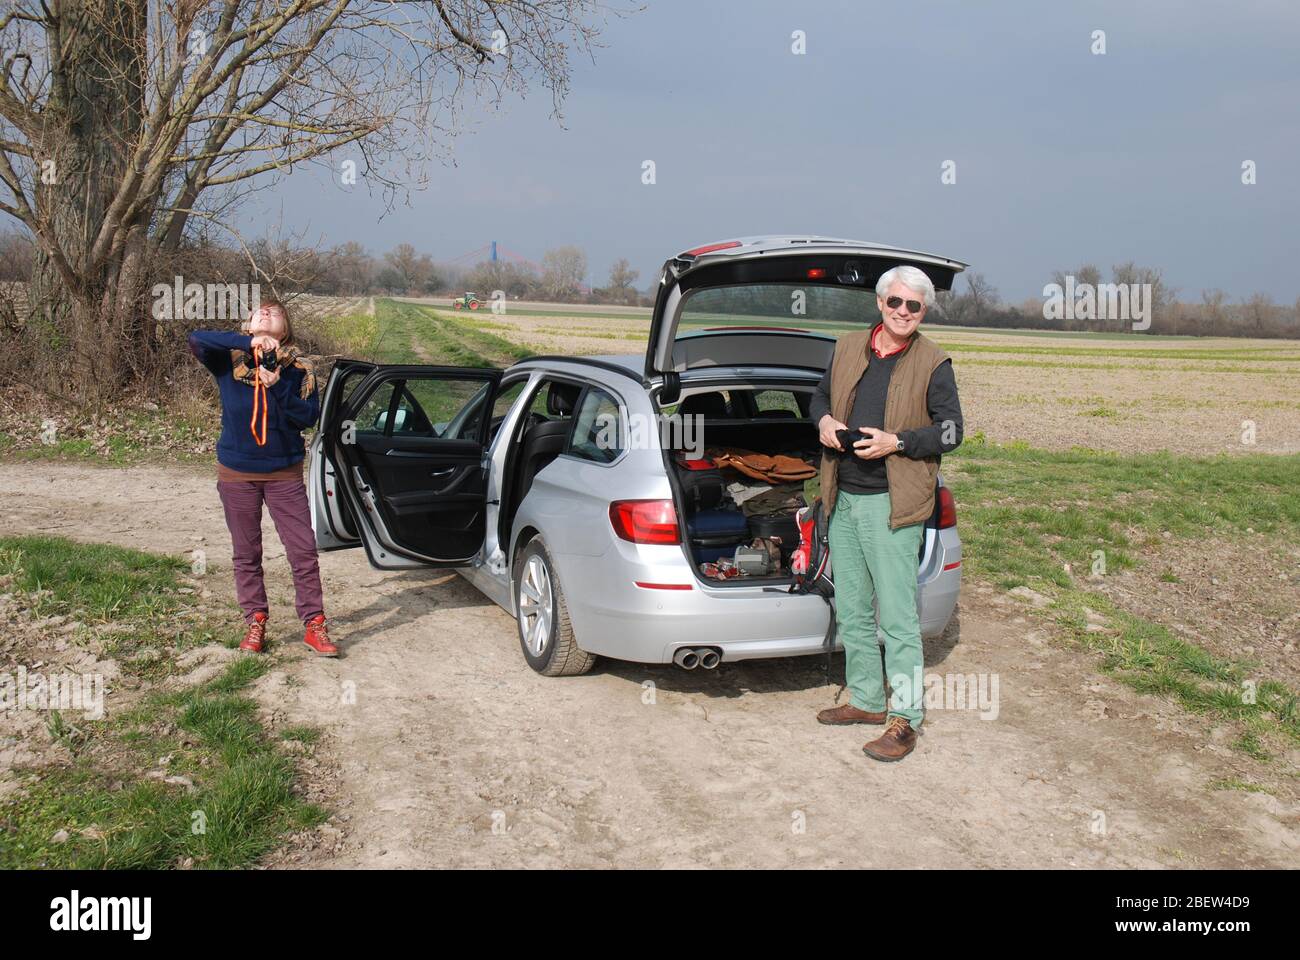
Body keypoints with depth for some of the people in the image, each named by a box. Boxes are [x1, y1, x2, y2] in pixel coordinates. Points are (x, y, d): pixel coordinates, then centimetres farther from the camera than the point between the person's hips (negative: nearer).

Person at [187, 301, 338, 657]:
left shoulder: (298, 368, -2)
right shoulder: (229, 361, -2)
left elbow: (309, 416, -10)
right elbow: (196, 339, -20)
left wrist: (277, 386, -23)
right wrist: (248, 342, -29)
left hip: (285, 473, -1)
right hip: (237, 474, 1)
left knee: (304, 551, -2)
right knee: (246, 554, 10)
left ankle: (314, 625, 7)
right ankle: (255, 623, 22)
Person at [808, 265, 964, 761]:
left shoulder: (932, 362, -4)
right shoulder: (848, 348, 10)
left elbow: (951, 430, -5)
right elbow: (821, 395, 23)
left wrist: (896, 441, -18)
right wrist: (824, 420, 0)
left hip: (891, 502, -6)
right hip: (843, 497, 6)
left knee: (897, 616, -4)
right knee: (851, 610, 15)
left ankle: (905, 719, 5)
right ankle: (866, 699, 30)